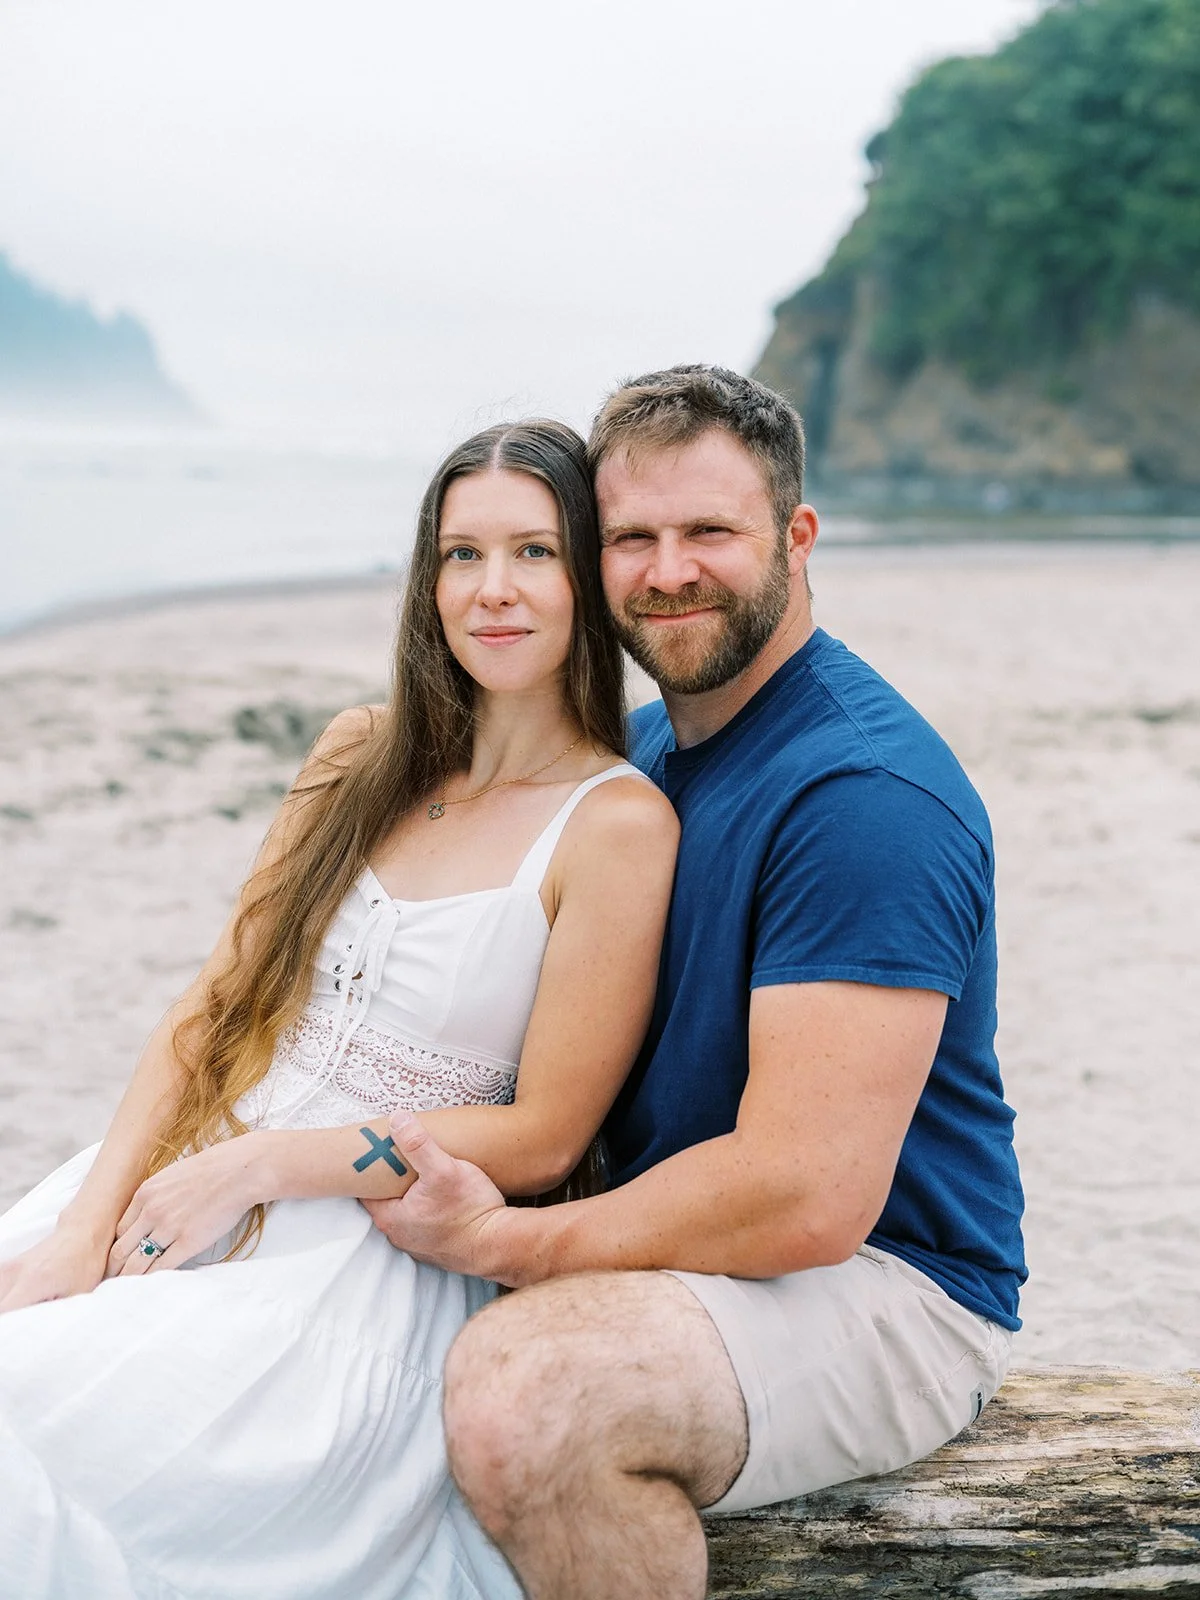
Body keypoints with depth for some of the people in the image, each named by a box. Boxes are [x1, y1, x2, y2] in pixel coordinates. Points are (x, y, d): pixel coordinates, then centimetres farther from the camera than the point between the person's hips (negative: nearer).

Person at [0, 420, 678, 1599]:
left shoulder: (618, 824, -8)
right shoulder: (362, 757, 9)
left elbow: (541, 1138, -8)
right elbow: (212, 1010, 7)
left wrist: (258, 1163, -12)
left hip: (376, 1249, -5)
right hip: (178, 1189, 5)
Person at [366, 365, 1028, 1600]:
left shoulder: (865, 792, -21)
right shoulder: (640, 747, 10)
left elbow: (808, 1198, -27)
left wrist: (500, 1242, -19)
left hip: (887, 1287, -9)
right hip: (680, 1238, 9)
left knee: (520, 1387, -33)